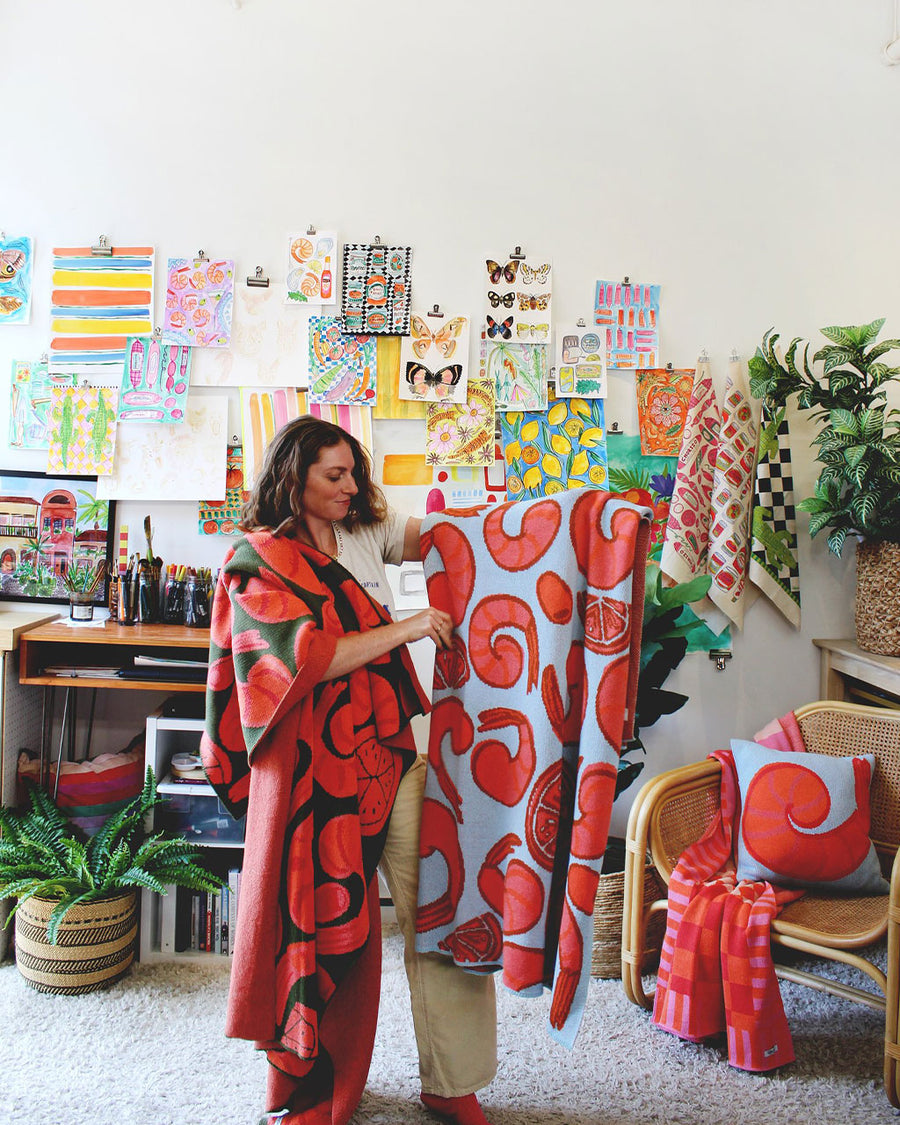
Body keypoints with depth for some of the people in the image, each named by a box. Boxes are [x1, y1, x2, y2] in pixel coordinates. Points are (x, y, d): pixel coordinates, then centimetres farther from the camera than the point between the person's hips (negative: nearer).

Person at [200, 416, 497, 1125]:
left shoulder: (367, 534, 12)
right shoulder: (258, 560, -5)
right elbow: (304, 657, -16)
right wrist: (403, 629, -14)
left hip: (390, 756, 5)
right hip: (314, 768, -5)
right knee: (318, 922, 9)